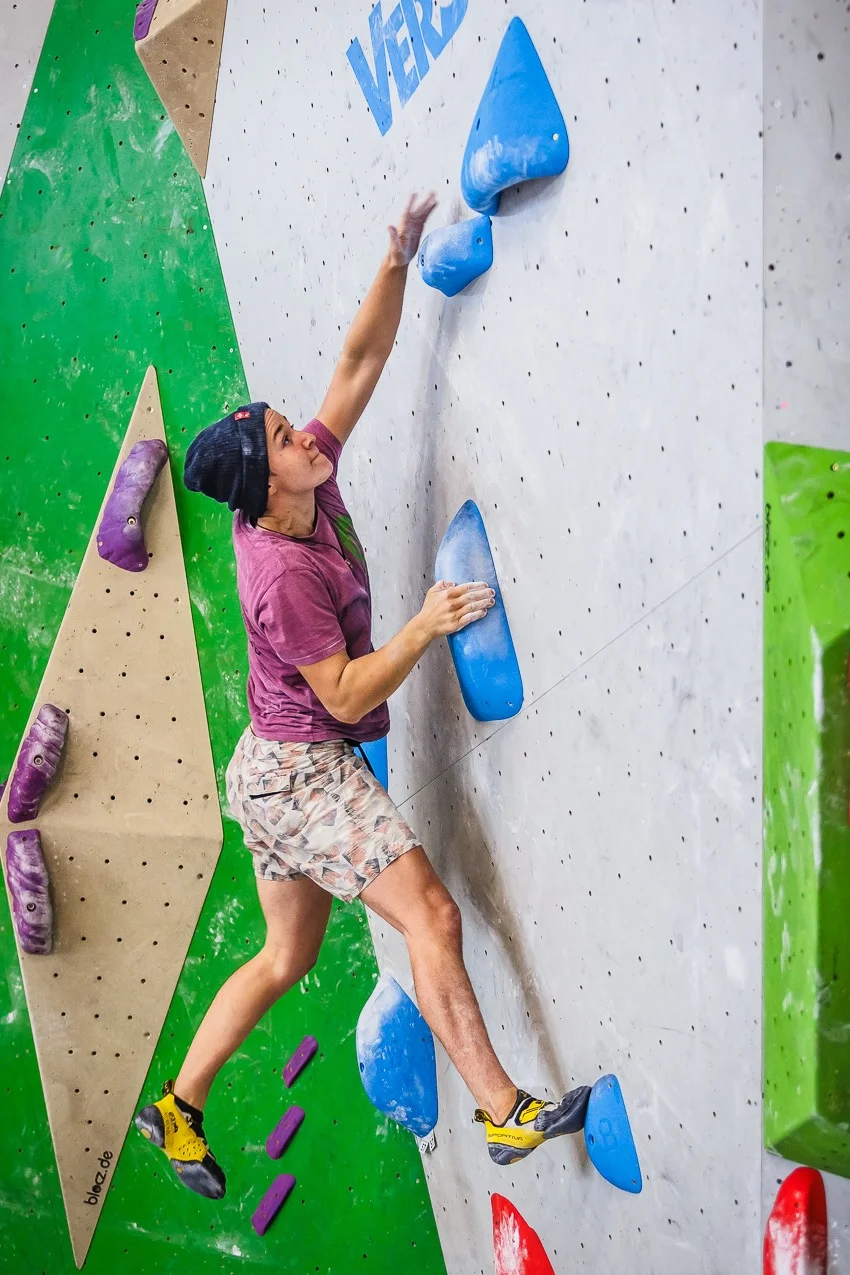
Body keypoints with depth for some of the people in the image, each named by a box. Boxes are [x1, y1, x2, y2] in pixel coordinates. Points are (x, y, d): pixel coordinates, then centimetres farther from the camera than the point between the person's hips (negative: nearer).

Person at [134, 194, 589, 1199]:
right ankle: (505, 1113, -2)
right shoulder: (282, 573, -22)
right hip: (301, 775, -10)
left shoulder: (308, 492, 1)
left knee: (288, 956, 17)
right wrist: (425, 627, -26)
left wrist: (398, 261, -4)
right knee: (431, 916, -9)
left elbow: (360, 361, 2)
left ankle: (178, 1107, 26)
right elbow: (346, 697, -21)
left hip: (279, 771, 10)